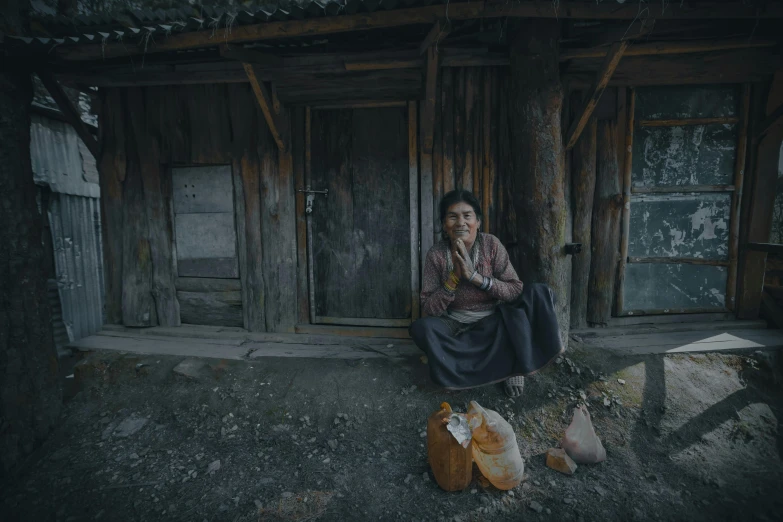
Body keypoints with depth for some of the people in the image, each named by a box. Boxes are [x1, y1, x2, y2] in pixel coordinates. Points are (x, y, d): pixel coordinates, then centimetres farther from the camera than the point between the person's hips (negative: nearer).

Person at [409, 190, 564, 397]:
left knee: (537, 292, -22)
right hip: (456, 325, 0)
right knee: (421, 328, -30)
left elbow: (517, 291, -16)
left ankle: (516, 364, -5)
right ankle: (502, 366, -15)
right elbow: (429, 309, -14)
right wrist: (454, 277, -27)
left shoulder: (491, 244, -12)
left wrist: (475, 276, -28)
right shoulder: (436, 254, -12)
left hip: (493, 322, 0)